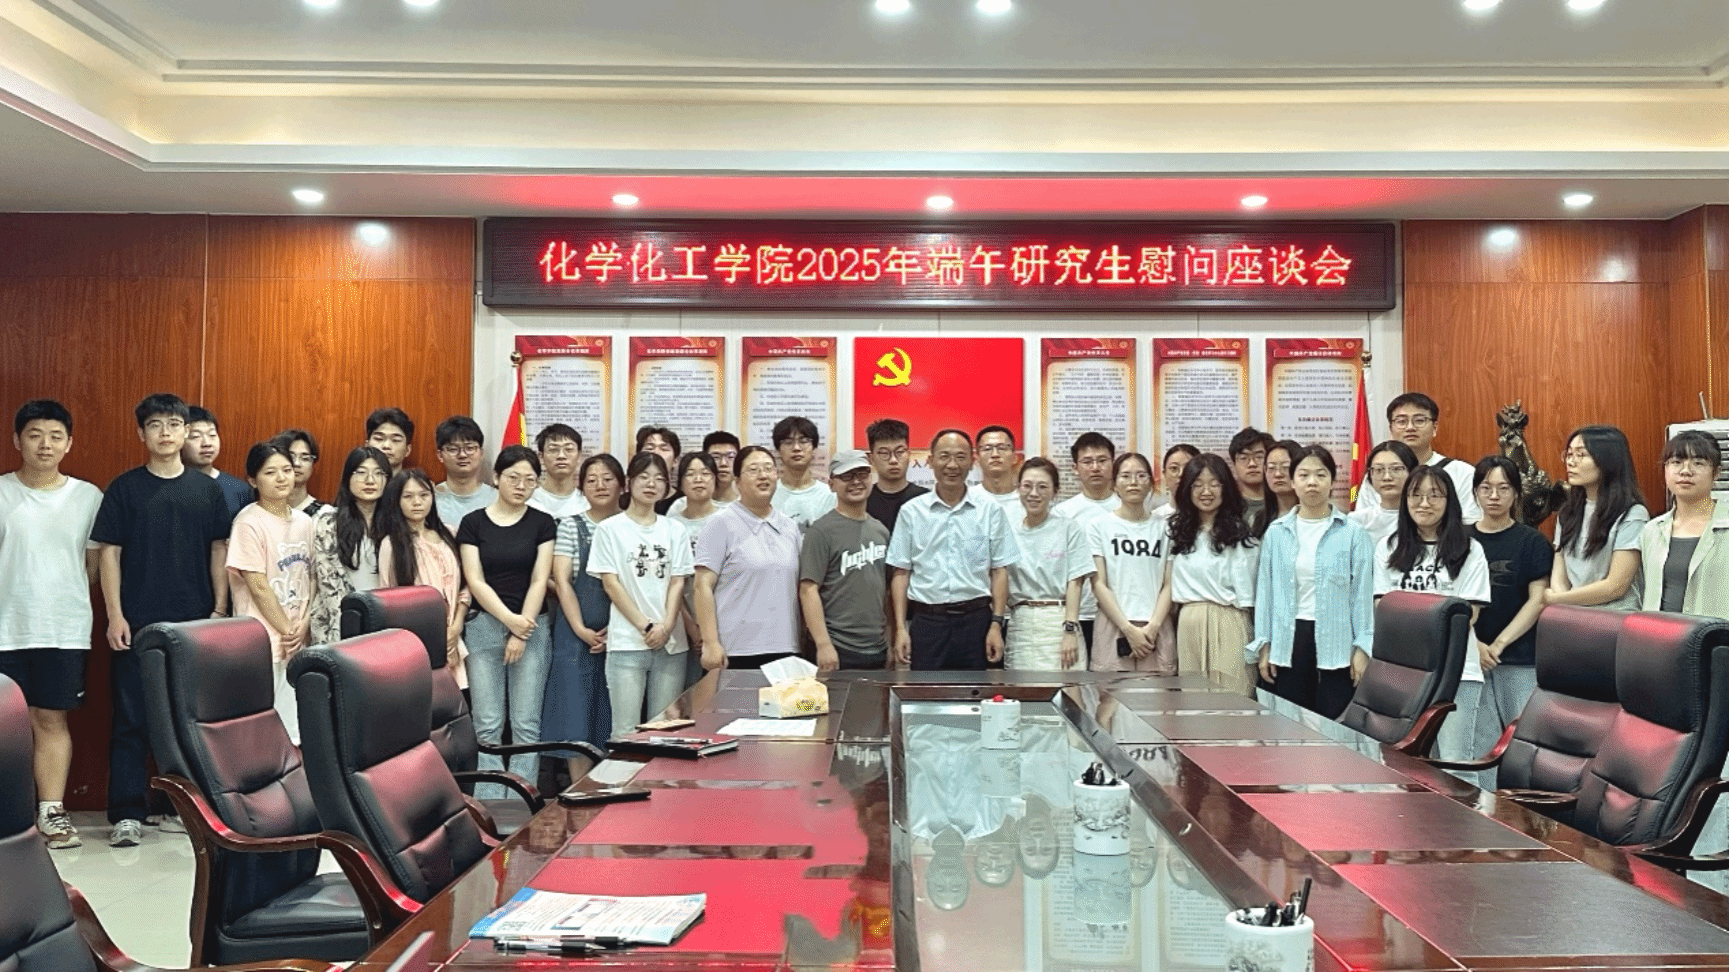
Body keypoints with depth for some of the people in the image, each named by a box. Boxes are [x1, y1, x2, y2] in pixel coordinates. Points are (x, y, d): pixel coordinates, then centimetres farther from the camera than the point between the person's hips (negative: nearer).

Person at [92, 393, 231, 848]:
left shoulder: (207, 489, 6)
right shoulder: (124, 488, 1)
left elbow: (219, 551, 9)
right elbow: (110, 553, 0)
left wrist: (220, 610, 4)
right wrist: (115, 615, -6)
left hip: (195, 622, 2)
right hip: (137, 622, -2)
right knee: (131, 717, 0)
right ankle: (127, 813, 6)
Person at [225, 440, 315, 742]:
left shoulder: (305, 521, 9)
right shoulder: (249, 523, -9)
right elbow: (259, 587, -11)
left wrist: (304, 626, -3)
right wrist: (287, 631, -8)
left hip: (300, 641, 6)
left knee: (295, 729, 5)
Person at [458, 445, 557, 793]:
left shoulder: (542, 523, 5)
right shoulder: (473, 522, 4)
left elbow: (539, 580, 0)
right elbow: (475, 581, -2)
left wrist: (521, 630, -8)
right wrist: (509, 619, -13)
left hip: (531, 628, 0)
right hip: (484, 626, 0)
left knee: (526, 724, -1)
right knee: (488, 725, -1)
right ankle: (488, 804, 5)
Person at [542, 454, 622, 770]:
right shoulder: (571, 526, 4)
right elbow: (562, 581, -2)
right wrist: (581, 630, -11)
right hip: (578, 634, -1)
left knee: (616, 717, 3)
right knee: (576, 713, -1)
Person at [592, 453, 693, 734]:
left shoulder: (674, 530, 13)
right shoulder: (610, 529, 4)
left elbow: (678, 582, 7)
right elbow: (611, 584, -2)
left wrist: (667, 626, -9)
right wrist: (645, 626, -10)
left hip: (670, 643, 3)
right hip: (627, 644, -3)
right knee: (626, 730, -4)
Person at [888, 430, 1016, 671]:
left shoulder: (991, 512, 5)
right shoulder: (911, 512, 5)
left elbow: (999, 571, 5)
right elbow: (901, 573, 5)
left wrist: (996, 624, -3)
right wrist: (900, 628, -1)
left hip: (976, 620, 0)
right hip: (927, 621, 0)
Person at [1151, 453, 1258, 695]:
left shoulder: (1239, 532, 1)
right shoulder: (1178, 530, 15)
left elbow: (1245, 593, -2)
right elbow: (1168, 585, 14)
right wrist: (1154, 625, 4)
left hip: (1228, 623, -4)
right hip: (1188, 623, 4)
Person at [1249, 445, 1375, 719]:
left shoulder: (1352, 534, 0)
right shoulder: (1276, 533, 7)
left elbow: (1362, 592, 0)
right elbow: (1265, 591, 9)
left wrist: (1361, 648, -4)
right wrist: (1263, 645, 5)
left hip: (1335, 643, -2)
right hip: (1289, 641, 2)